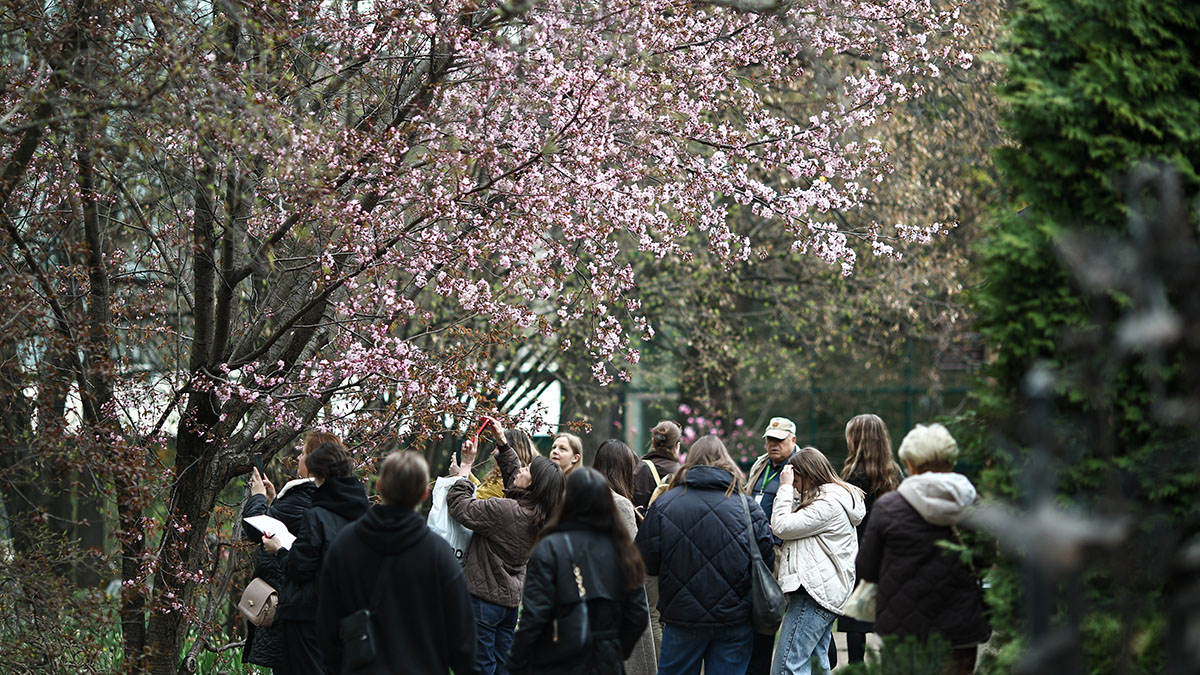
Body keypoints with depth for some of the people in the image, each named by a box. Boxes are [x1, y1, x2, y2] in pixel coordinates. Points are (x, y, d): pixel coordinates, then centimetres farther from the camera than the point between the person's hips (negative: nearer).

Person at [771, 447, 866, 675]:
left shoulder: (828, 504, -14)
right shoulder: (831, 498, 20)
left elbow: (781, 527, -15)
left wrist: (785, 487, -7)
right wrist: (790, 491, 14)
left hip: (814, 593, -11)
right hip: (824, 593, 11)